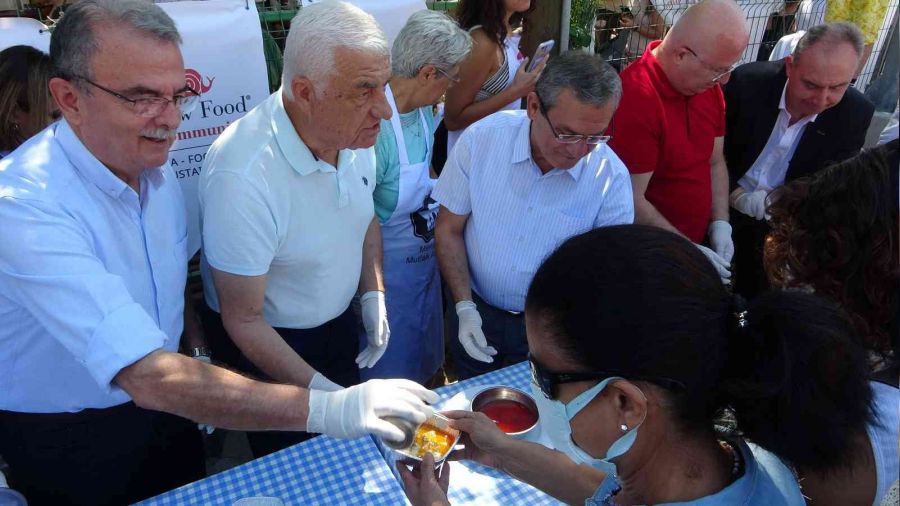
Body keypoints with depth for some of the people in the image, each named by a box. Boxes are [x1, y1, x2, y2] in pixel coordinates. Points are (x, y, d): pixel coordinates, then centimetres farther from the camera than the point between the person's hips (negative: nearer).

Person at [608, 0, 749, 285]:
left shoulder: (708, 87, 1)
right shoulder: (636, 99, -24)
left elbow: (715, 163, 11)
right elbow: (631, 202, -22)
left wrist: (720, 223, -1)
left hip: (697, 244, 7)